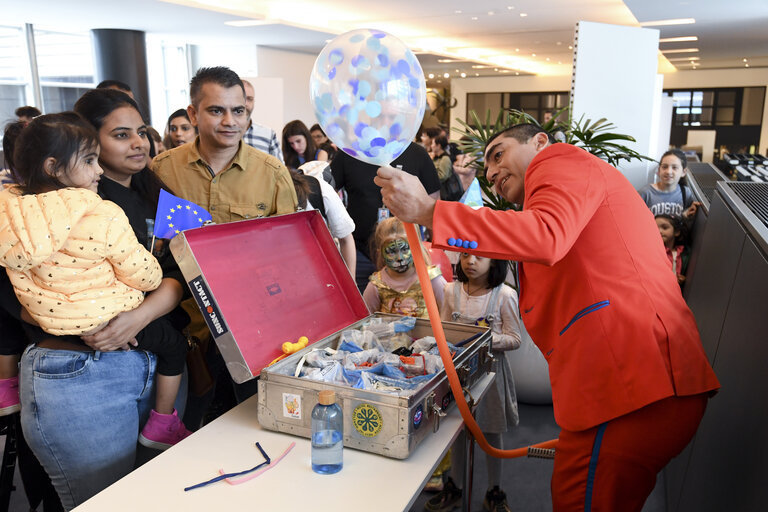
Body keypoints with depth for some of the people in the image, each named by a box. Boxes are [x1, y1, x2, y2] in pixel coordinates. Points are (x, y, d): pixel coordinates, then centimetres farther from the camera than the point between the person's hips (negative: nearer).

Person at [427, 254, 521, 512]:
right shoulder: (451, 291, -3)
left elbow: (514, 339, -9)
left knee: (492, 433, 13)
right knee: (458, 430, 15)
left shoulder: (505, 294, -13)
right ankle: (454, 487, 34)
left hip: (491, 368, -2)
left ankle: (494, 491, 33)